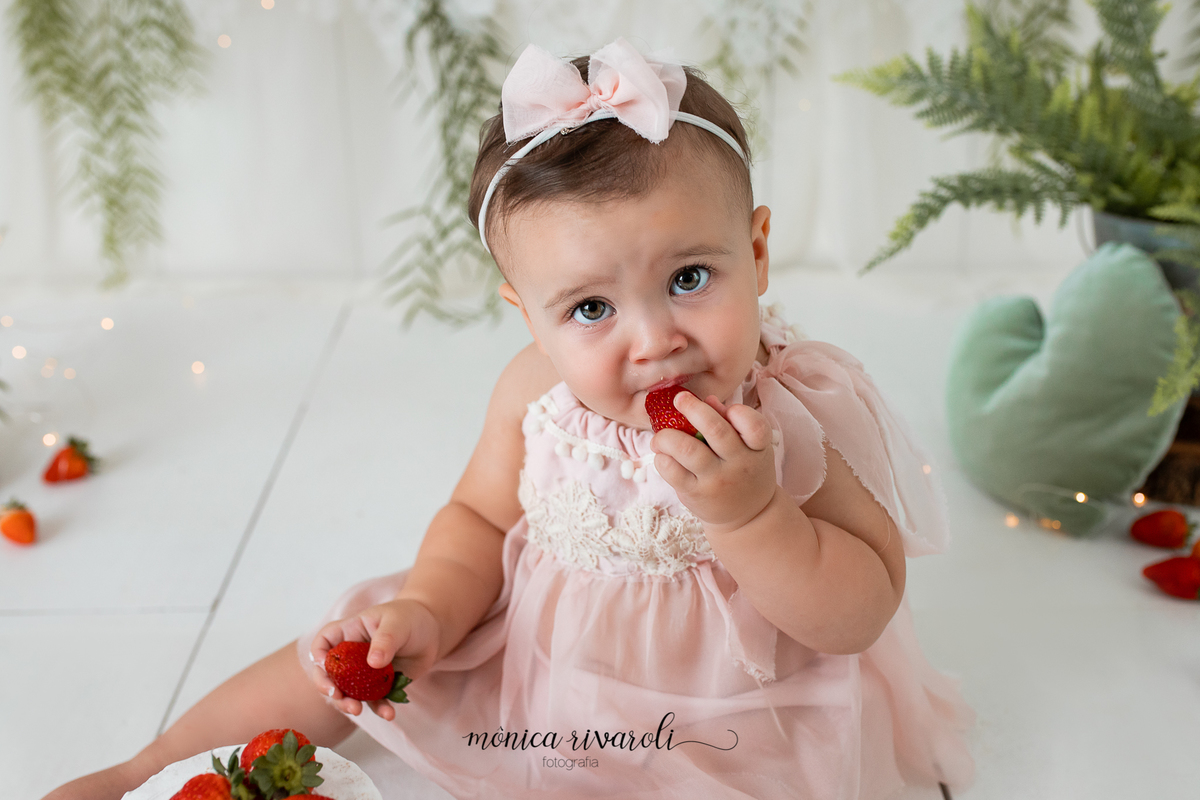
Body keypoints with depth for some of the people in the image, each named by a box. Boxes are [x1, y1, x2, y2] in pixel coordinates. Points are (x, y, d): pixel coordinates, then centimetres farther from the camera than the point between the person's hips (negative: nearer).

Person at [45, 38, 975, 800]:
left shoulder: (806, 412, -24)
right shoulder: (535, 393, -15)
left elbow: (862, 614, -22)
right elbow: (479, 520, 1)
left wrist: (748, 513, -37)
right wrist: (425, 614, -18)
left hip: (717, 712, -3)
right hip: (530, 641, 3)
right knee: (343, 661, 7)